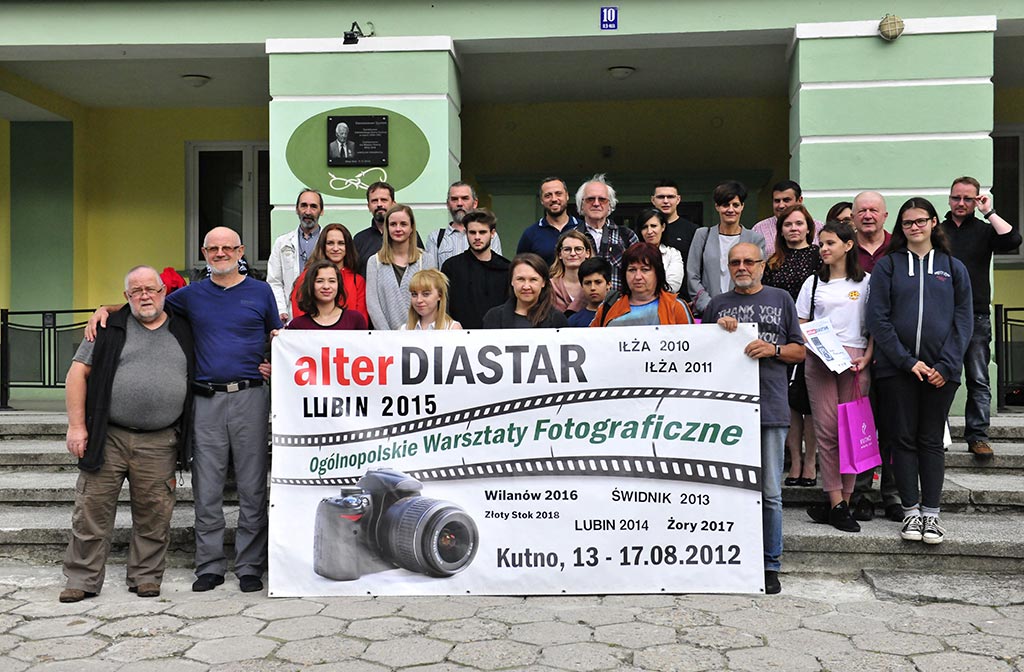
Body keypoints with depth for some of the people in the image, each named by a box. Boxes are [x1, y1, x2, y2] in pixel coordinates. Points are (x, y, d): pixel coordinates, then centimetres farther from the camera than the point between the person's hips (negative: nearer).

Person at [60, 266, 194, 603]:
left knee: (153, 513, 4)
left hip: (159, 443, 1)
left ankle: (146, 576, 18)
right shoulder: (111, 328, 5)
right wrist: (76, 425, -6)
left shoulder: (184, 332, 11)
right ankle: (83, 579, 13)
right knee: (93, 509, 1)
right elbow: (78, 373, 2)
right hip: (107, 437, -1)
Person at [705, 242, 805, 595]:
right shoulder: (717, 305, 14)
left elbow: (800, 351, 12)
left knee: (770, 492, 2)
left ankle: (770, 565, 12)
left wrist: (773, 349, -7)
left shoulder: (781, 299, 12)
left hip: (770, 408, -1)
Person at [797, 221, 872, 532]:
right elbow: (800, 326, 15)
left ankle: (841, 503, 2)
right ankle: (837, 505, -5)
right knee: (827, 431, -6)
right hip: (819, 359, 1)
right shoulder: (813, 283, 16)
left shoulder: (865, 282, 11)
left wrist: (867, 357, -6)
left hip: (854, 360, -1)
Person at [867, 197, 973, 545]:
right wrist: (907, 361, -10)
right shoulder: (888, 265, 5)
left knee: (931, 440, 6)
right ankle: (911, 511, 11)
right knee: (904, 438, 3)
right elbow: (877, 318, -2)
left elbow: (963, 319, 5)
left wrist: (946, 365, -7)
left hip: (940, 370, 1)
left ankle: (931, 513, 12)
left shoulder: (953, 267, 9)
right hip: (897, 368, -1)